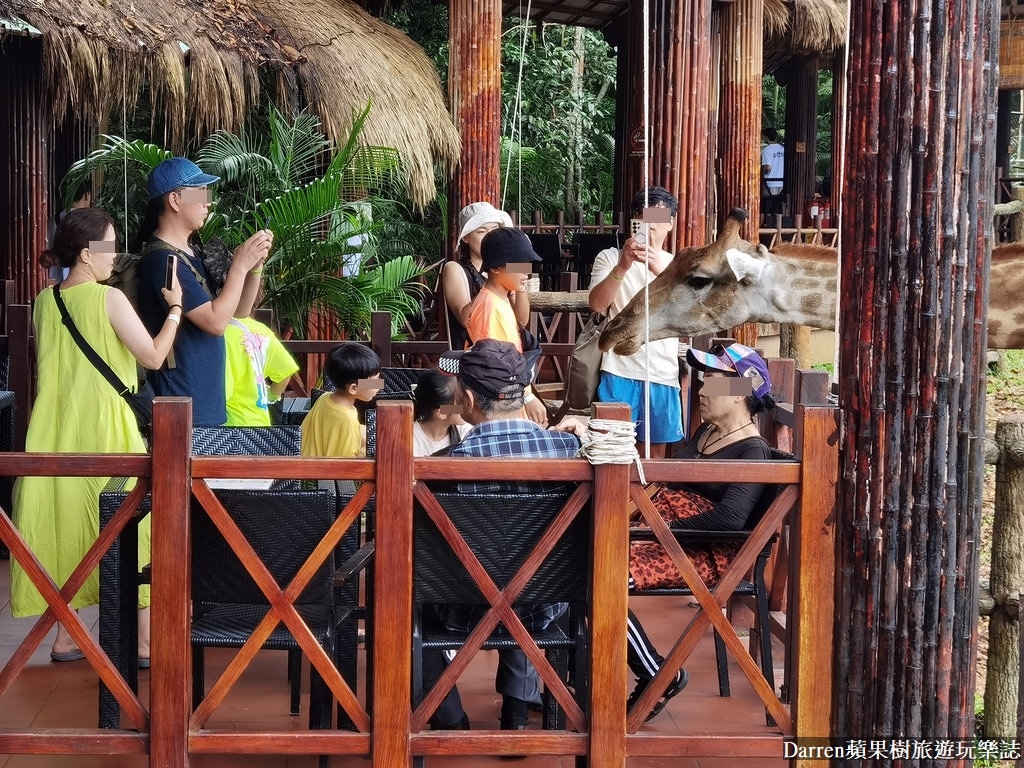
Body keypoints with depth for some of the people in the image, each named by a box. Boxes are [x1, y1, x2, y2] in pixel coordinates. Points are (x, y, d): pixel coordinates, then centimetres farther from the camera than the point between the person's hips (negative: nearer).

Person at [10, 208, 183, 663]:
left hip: (58, 430, 7)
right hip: (104, 429, -7)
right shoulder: (108, 299, -13)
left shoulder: (45, 301, 8)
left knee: (66, 526, 13)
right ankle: (146, 642, 5)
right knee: (129, 528, 2)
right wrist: (175, 308, -4)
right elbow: (153, 356, -13)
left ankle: (65, 638, 19)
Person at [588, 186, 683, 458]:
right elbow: (597, 304, -10)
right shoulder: (610, 257, 5)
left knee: (655, 451, 7)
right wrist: (622, 267, -26)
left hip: (663, 374, 2)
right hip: (619, 371, -2)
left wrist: (660, 269, -26)